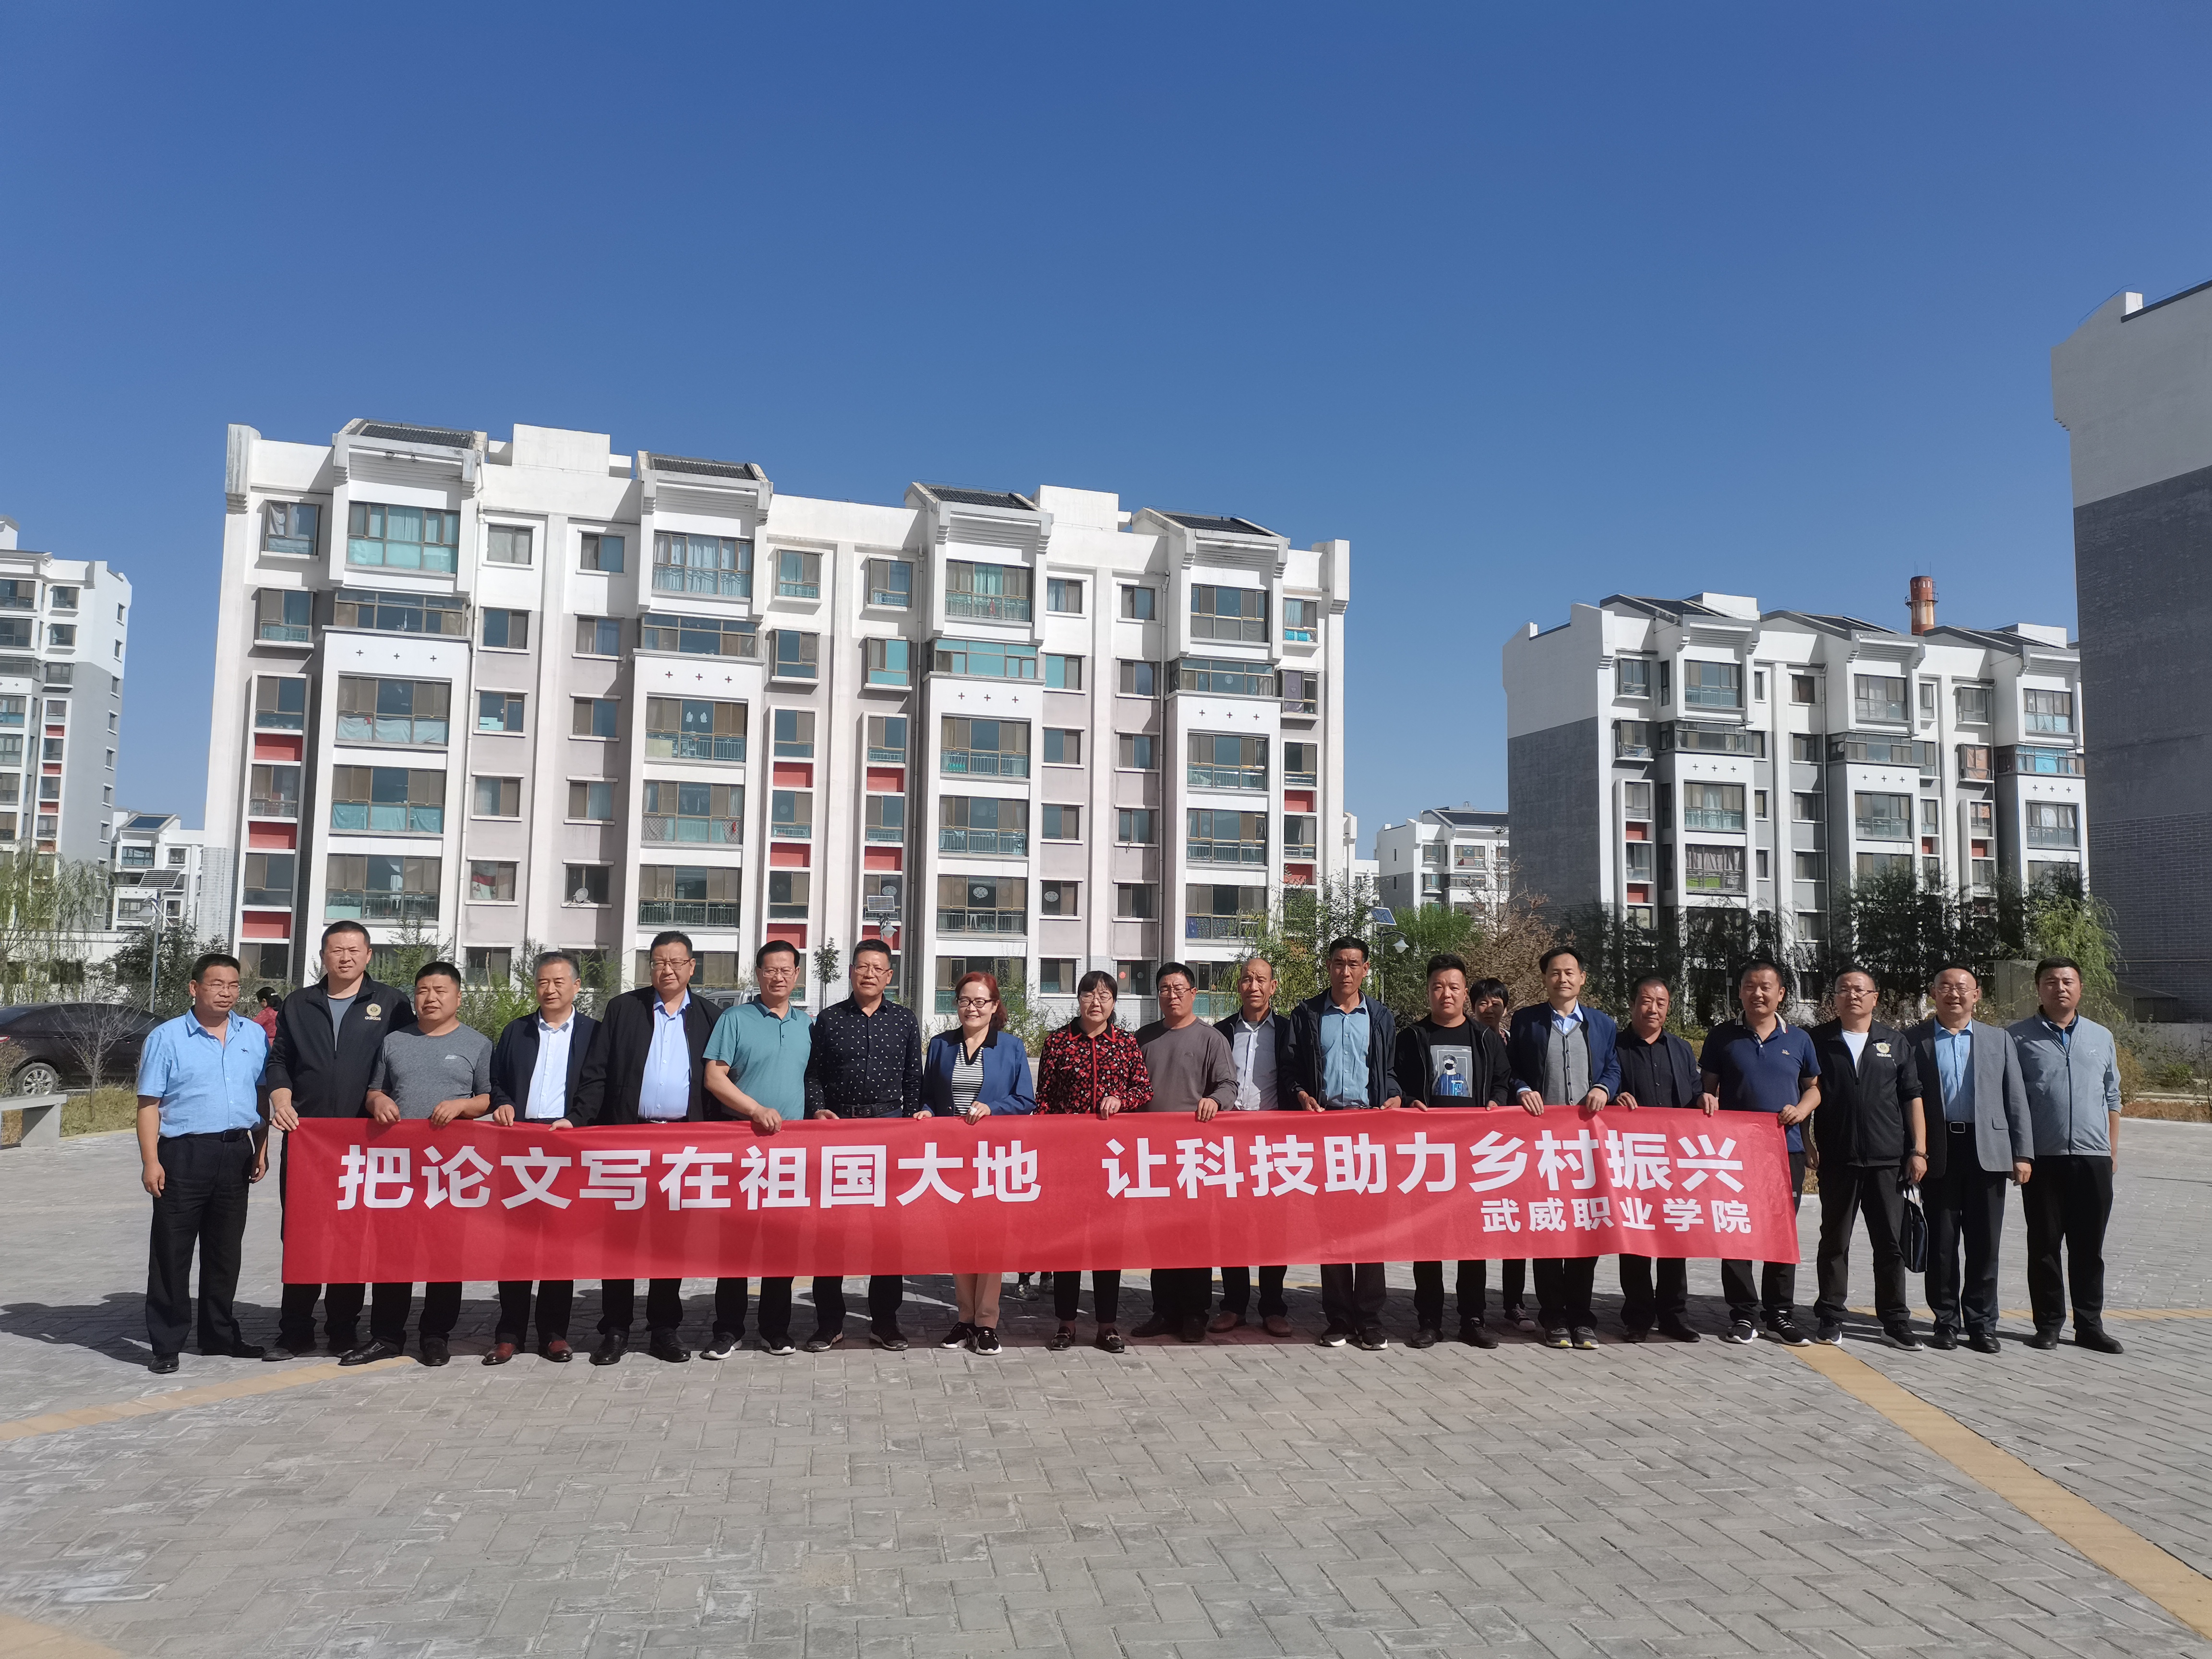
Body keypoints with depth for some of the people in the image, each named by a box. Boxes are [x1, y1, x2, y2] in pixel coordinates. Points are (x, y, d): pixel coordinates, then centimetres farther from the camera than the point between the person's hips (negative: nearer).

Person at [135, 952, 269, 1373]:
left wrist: (261, 1149, 7)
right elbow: (149, 1104, -3)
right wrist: (150, 1162, -10)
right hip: (183, 1153, -3)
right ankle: (165, 1344, 10)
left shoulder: (254, 1036, 9)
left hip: (237, 1153, 4)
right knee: (172, 1252, 1)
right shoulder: (166, 1037, -1)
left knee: (225, 1251, 13)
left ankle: (220, 1334, 24)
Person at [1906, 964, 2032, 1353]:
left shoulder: (1999, 1039, 11)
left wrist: (2023, 1153, 1)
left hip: (1987, 1150, 1)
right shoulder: (1915, 1040, 4)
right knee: (1941, 1243, 4)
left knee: (1984, 1244, 5)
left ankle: (1982, 1324, 16)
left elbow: (2016, 1099, 8)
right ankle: (1946, 1321, 15)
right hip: (1937, 1152, -1)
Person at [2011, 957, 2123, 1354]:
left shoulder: (2101, 1038, 12)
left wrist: (2113, 1149, 13)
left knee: (2089, 1248, 8)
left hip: (2093, 1158, 3)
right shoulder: (2020, 1037, 1)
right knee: (2044, 1246, 5)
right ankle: (2048, 1324, 14)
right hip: (2043, 1158, -2)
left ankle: (2090, 1325, 17)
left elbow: (2111, 1099, 18)